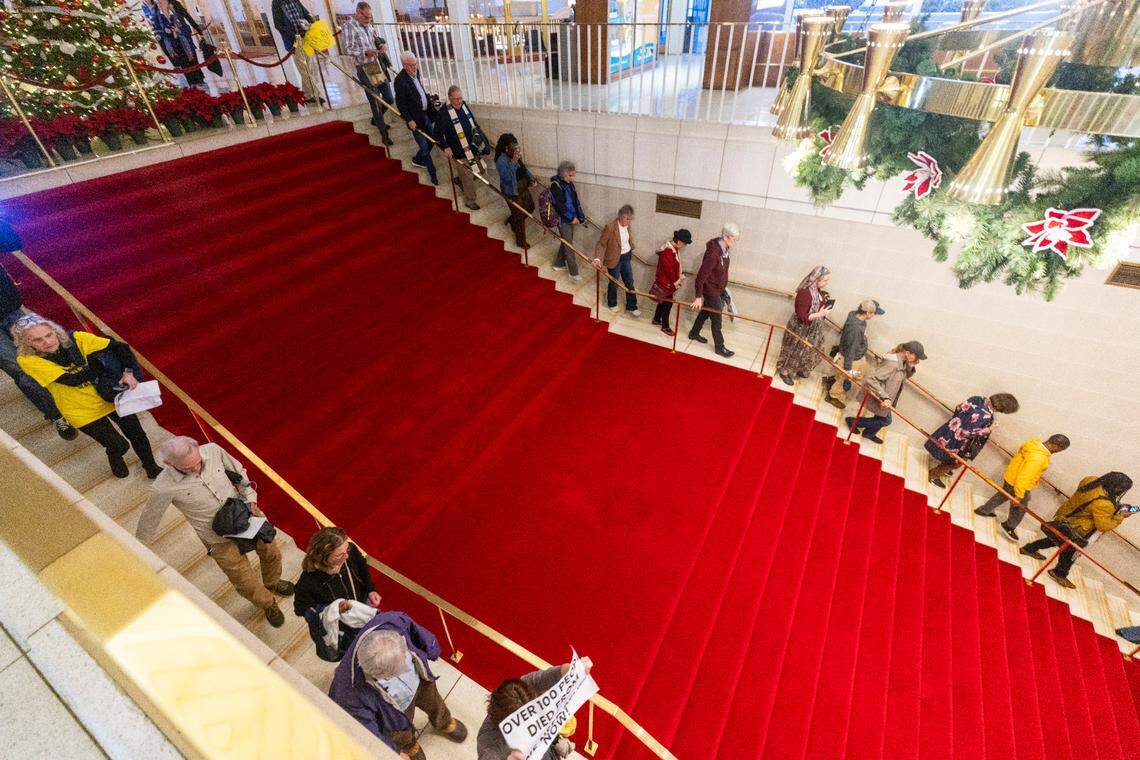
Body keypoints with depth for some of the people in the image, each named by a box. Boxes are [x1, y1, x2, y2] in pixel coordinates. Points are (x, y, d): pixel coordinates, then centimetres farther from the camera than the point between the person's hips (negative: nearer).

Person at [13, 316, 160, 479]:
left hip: (111, 398, 2)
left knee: (138, 435, 12)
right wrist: (101, 360, -20)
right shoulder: (27, 359, -19)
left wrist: (129, 372, -28)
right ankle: (115, 458, 41)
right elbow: (72, 379, -28)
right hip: (82, 412, -2)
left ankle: (151, 468, 39)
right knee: (119, 445, 2)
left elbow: (121, 347, -14)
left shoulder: (76, 338, -16)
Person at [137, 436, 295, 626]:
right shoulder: (165, 487, -26)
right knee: (247, 584, 8)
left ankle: (273, 583, 57)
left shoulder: (213, 450, -20)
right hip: (220, 539, -3)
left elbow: (238, 471, -1)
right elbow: (149, 519, -7)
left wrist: (250, 499, -11)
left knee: (272, 553, 23)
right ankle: (268, 604, 42)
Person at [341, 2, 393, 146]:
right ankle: (384, 133, 8)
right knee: (376, 102, -3)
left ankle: (376, 120, 38)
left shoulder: (367, 25, 12)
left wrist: (380, 45, 5)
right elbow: (346, 49, -16)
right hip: (365, 70, -8)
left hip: (379, 66, 8)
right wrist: (365, 52, -27)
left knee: (388, 98, 13)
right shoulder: (348, 27, -11)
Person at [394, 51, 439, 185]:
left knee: (432, 140, 19)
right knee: (424, 146, 1)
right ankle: (432, 172, 16)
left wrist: (430, 101, 15)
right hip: (415, 118, -8)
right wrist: (409, 120, -22)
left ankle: (417, 160, 42)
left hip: (426, 114, 8)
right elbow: (400, 103, -18)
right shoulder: (401, 80, -22)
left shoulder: (416, 72, 1)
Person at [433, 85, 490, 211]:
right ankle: (469, 201, 21)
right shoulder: (443, 113, -19)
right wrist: (445, 147, -28)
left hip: (473, 148, 8)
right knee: (468, 177, -1)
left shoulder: (463, 105, 4)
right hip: (460, 153, -8)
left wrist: (482, 135, 16)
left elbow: (473, 122, 19)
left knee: (479, 169, 21)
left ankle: (459, 178, 47)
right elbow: (438, 133, -16)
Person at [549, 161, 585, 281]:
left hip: (571, 218, 8)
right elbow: (559, 205, -21)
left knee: (566, 242, 20)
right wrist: (572, 218, -17)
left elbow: (575, 201, 13)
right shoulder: (555, 185, -19)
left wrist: (580, 216, 8)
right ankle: (573, 273, 4)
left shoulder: (569, 184, 5)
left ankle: (559, 263, 38)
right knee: (569, 246, -3)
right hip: (563, 220, -8)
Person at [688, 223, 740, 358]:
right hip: (711, 291, -9)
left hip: (718, 288, 9)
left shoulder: (725, 248, -4)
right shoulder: (713, 254, -32)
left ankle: (694, 333, 46)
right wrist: (698, 297, -24)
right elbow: (701, 275, -28)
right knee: (716, 321, 6)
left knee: (705, 312, 26)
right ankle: (720, 347, 23)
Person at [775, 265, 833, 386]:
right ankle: (784, 371, 31)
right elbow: (801, 316, -29)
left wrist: (826, 303, -3)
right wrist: (820, 314, -30)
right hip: (801, 331, -8)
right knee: (795, 351, 11)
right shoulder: (805, 293, -30)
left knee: (806, 351, 24)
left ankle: (799, 370, 45)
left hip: (812, 331, 8)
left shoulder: (818, 291, -2)